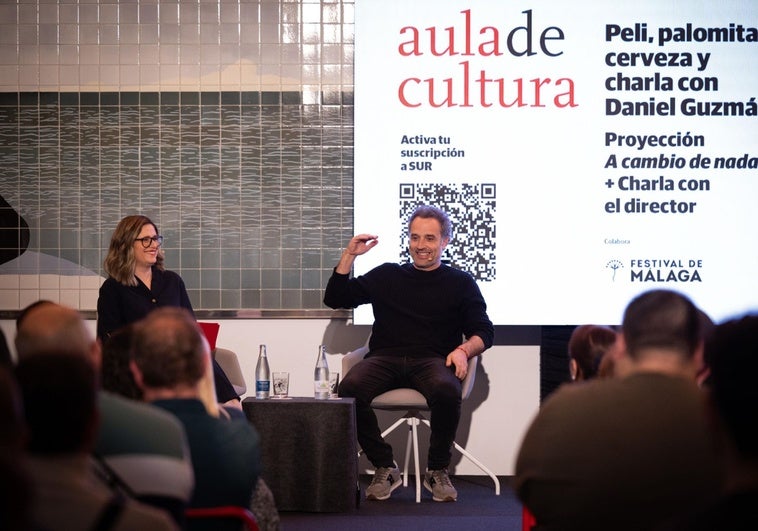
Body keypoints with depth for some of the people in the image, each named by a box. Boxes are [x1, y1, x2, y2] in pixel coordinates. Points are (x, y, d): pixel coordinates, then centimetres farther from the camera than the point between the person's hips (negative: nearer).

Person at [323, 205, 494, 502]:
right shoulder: (386, 276, 23)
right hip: (385, 359, 2)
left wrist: (463, 350, -11)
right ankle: (384, 468, -17)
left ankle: (437, 471, -15)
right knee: (350, 388, -32)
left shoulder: (460, 282, 18)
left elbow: (484, 332, 11)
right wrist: (349, 255, 12)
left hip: (432, 361, -2)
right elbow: (335, 298, 23)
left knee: (446, 390, -38)